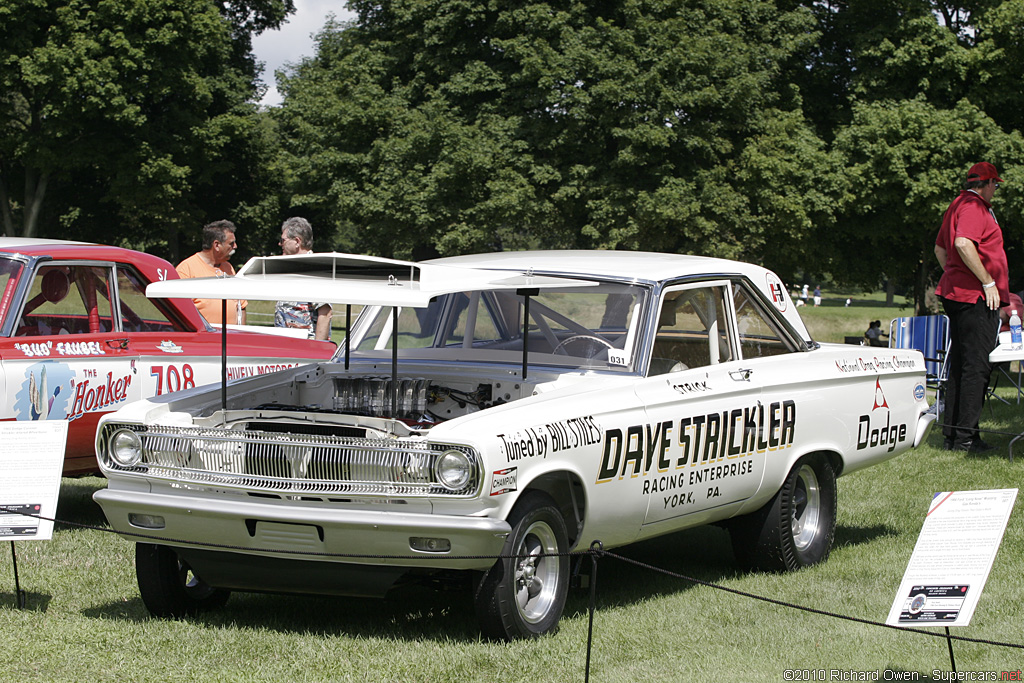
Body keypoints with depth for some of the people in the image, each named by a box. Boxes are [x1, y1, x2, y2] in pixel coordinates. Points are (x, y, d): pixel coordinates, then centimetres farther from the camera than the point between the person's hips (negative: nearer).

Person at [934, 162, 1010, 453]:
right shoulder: (974, 207, -12)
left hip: (954, 293, 10)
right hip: (976, 297, -10)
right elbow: (964, 244, -27)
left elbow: (940, 248, 26)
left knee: (959, 365, 12)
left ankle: (952, 433, 15)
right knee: (977, 366, -9)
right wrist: (988, 282, -22)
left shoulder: (957, 205, 19)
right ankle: (965, 436, -10)